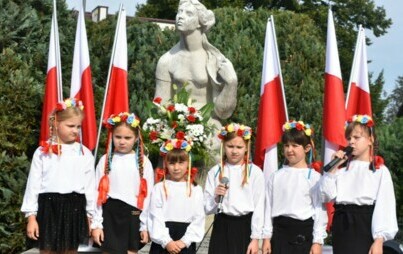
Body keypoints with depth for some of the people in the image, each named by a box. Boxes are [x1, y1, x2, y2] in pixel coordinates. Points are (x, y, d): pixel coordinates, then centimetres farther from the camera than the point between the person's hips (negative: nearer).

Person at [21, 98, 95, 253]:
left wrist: (91, 216, 7)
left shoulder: (85, 154, 4)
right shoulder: (43, 152, -1)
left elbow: (90, 186, 8)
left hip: (74, 209, 2)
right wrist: (31, 217, -4)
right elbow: (33, 184, 0)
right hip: (49, 208, -2)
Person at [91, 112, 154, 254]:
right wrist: (96, 224, -3)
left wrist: (145, 225, -2)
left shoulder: (143, 162, 0)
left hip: (133, 216, 0)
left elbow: (147, 195, 0)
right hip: (109, 215, 0)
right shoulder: (105, 160, 2)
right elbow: (98, 193, 1)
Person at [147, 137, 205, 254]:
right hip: (162, 243, 0)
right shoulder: (159, 188, 1)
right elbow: (155, 217, -5)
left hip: (186, 243, 1)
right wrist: (166, 241, -13)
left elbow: (198, 218, -1)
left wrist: (184, 241, -10)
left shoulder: (196, 189, 4)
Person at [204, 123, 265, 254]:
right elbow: (207, 208, 4)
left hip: (244, 226, -2)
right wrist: (216, 198, -16)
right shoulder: (215, 171, 4)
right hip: (222, 228, 2)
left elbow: (259, 207, -3)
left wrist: (255, 238, -6)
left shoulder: (254, 172, -1)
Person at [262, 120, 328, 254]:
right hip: (280, 230, 3)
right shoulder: (276, 176, 6)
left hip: (304, 231, -3)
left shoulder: (314, 177, -4)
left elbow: (320, 210, -4)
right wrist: (267, 237, 5)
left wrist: (318, 241, -7)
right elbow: (268, 207, 7)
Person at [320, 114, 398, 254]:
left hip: (365, 226, -4)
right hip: (342, 225, 4)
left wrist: (379, 240, -16)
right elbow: (327, 196, 5)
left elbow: (384, 206, -8)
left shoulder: (380, 171, -2)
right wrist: (333, 168, -2)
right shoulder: (342, 167, 11)